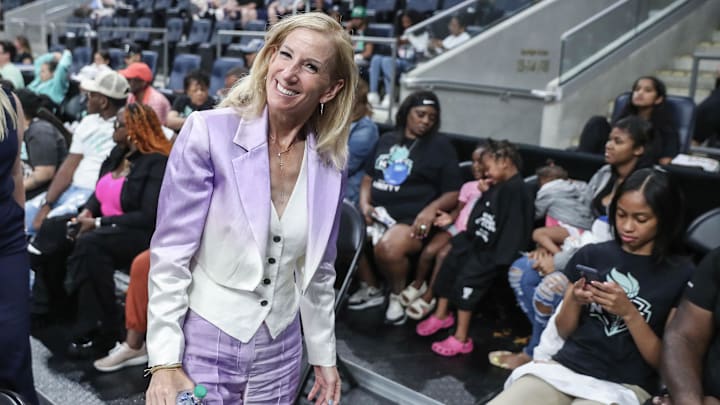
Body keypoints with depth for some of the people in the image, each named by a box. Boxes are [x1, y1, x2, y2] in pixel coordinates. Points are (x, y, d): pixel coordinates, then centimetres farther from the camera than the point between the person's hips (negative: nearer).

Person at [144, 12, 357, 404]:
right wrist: (165, 363, -14)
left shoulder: (330, 165, -1)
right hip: (203, 346, -4)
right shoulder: (208, 132, -14)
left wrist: (324, 355, 12)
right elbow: (169, 255, -12)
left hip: (280, 355, 4)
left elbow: (317, 271, 9)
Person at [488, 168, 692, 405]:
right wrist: (574, 301, -5)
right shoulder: (591, 255, 9)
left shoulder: (681, 274, 1)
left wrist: (628, 313, -14)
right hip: (564, 367, 3)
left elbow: (665, 361, 0)